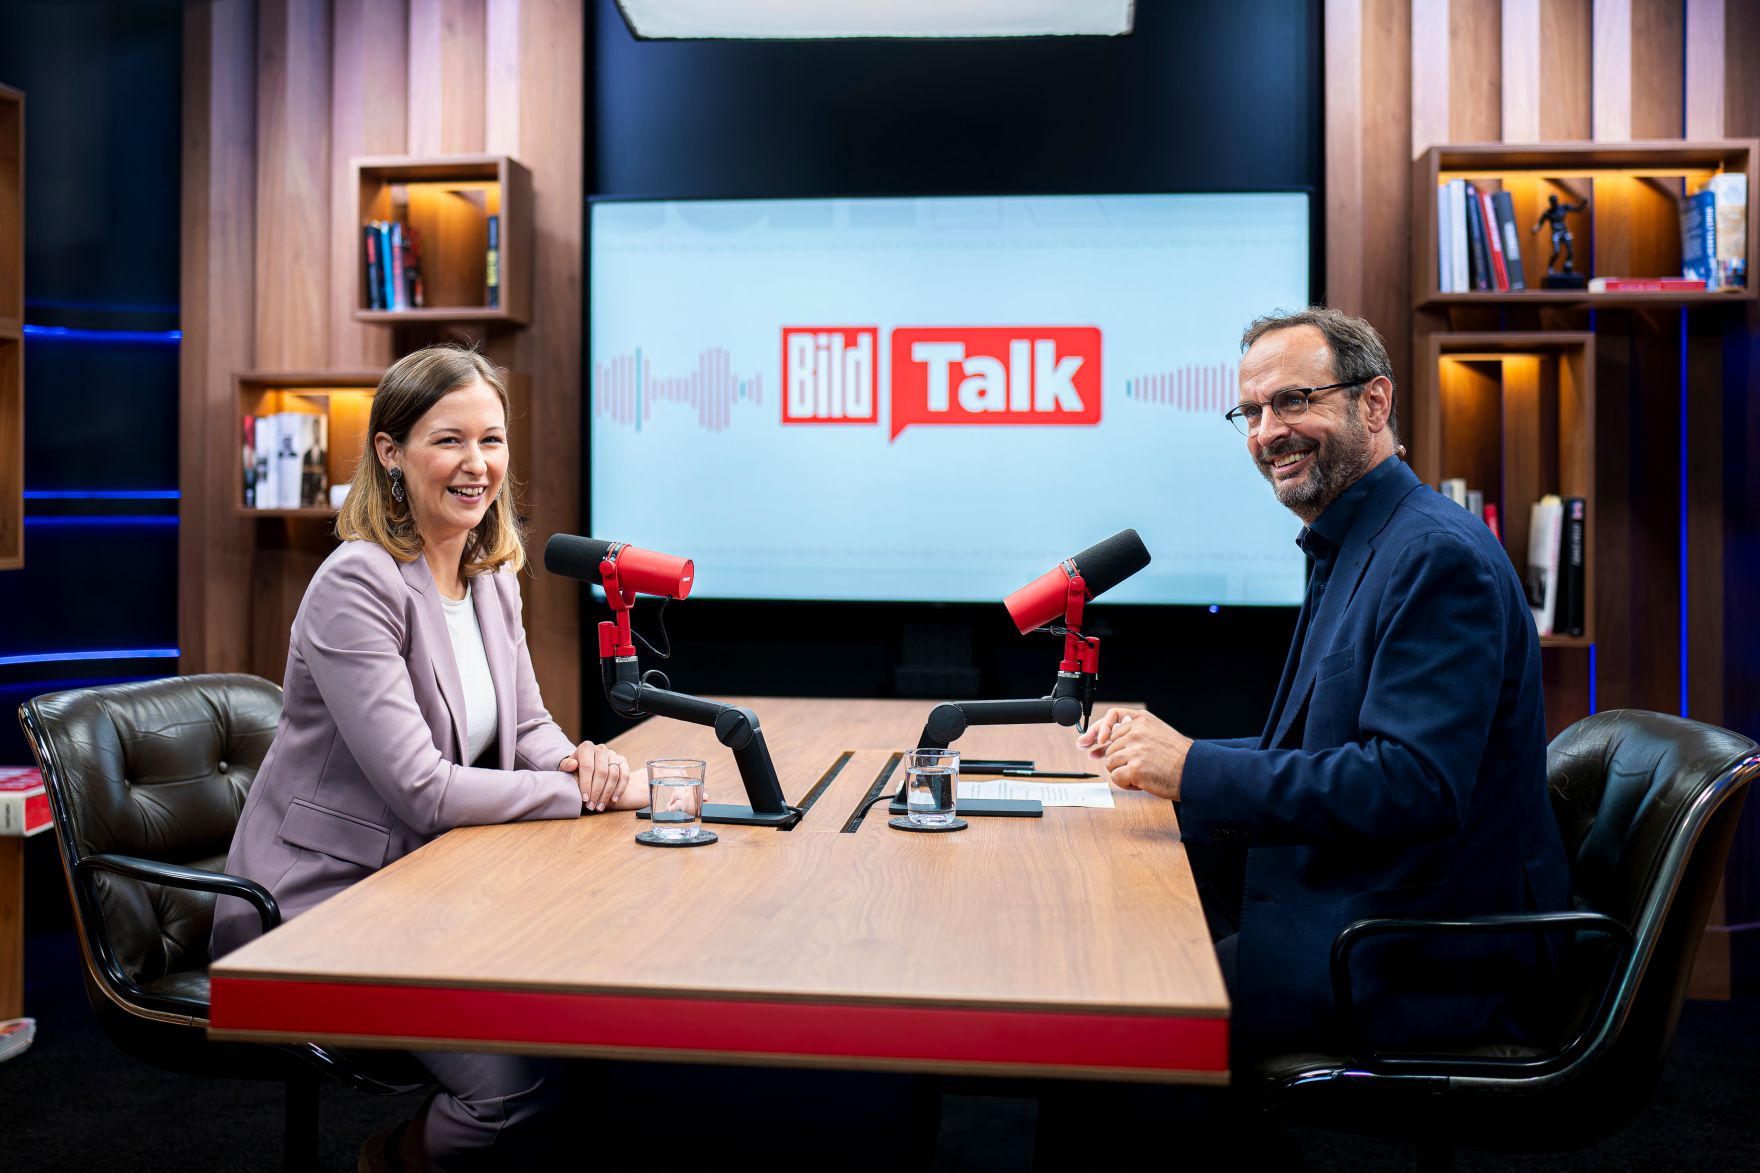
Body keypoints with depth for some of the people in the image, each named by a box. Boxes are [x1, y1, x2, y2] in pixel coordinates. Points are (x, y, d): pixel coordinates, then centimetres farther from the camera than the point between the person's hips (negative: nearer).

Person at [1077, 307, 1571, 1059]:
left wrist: (1197, 768, -25)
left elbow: (1414, 785, -27)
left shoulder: (1439, 557, -19)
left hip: (1416, 967, -9)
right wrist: (1166, 753, 4)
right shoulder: (1351, 549, 13)